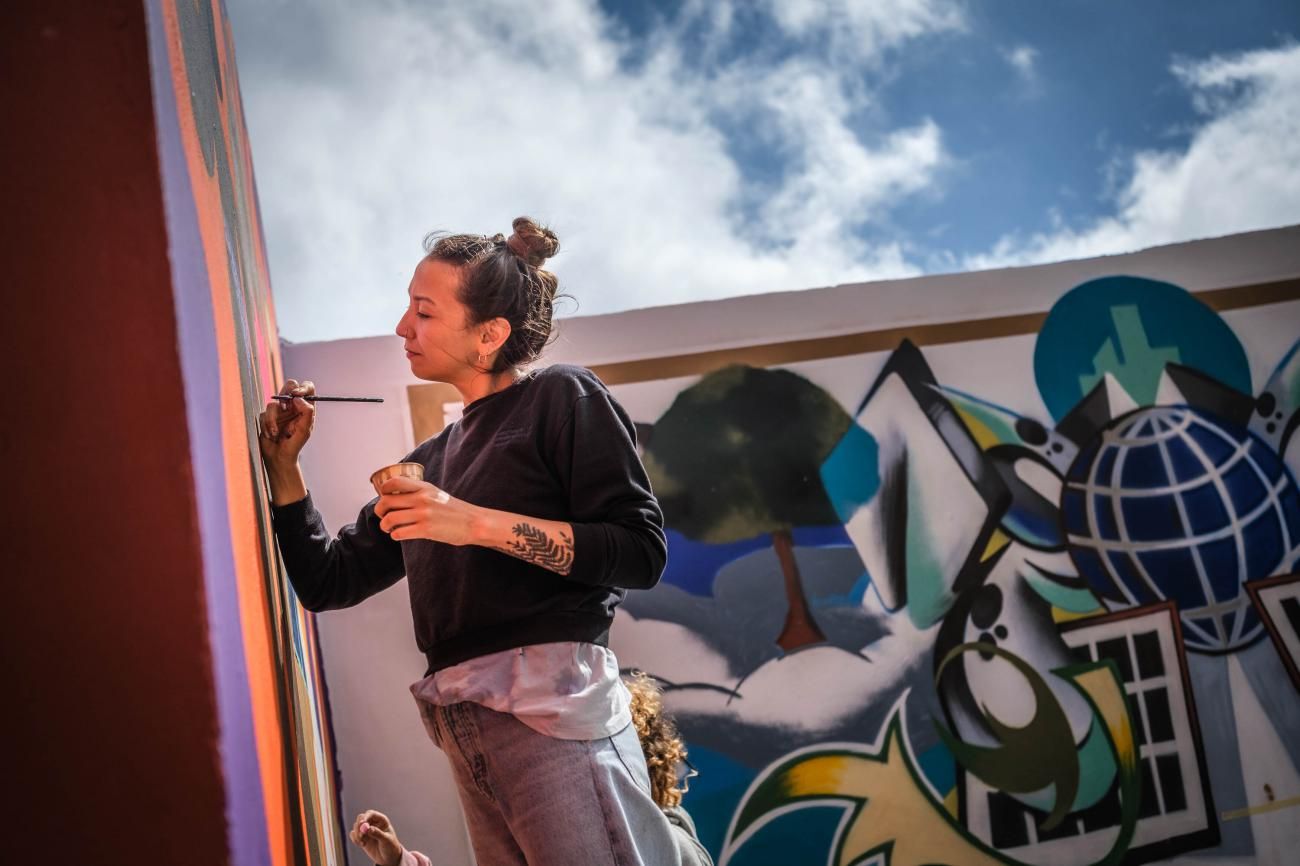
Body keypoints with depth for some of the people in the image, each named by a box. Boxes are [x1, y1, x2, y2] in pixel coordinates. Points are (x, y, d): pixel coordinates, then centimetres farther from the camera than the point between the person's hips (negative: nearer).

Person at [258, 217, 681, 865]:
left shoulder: (560, 398, 2)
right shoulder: (432, 459, 21)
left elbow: (642, 553, -8)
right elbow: (328, 583, 23)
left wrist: (479, 524, -13)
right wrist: (283, 467, 12)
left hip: (554, 702, -6)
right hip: (465, 730, 6)